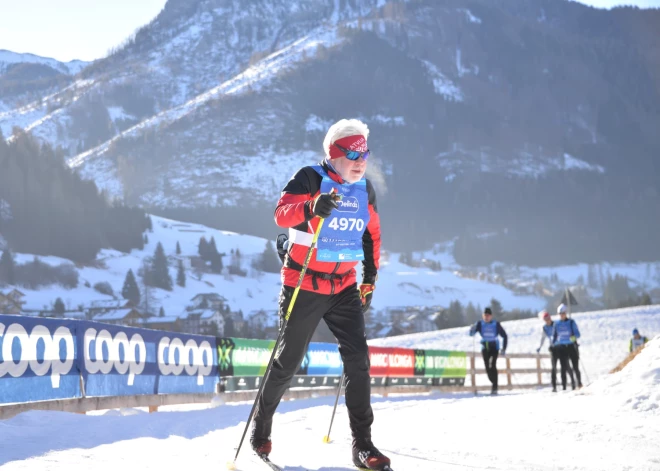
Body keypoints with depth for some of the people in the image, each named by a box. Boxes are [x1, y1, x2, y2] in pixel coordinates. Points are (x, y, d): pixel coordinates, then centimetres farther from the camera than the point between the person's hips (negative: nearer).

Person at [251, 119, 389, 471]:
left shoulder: (365, 191, 7)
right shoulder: (310, 179, -11)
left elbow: (371, 236, 20)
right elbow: (282, 213, -27)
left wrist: (370, 279, 18)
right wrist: (313, 207, -46)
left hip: (344, 288, 4)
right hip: (304, 285, -4)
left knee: (358, 360, -9)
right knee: (288, 361, 6)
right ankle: (261, 427, 29)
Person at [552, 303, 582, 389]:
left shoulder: (571, 322, -2)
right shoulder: (557, 324, 7)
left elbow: (577, 334, -6)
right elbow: (554, 336, 17)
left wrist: (574, 337, -25)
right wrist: (553, 345, 10)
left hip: (572, 347, -2)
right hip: (561, 348, 2)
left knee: (575, 367, 1)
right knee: (564, 367, -5)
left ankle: (579, 382, 23)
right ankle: (564, 386, -5)